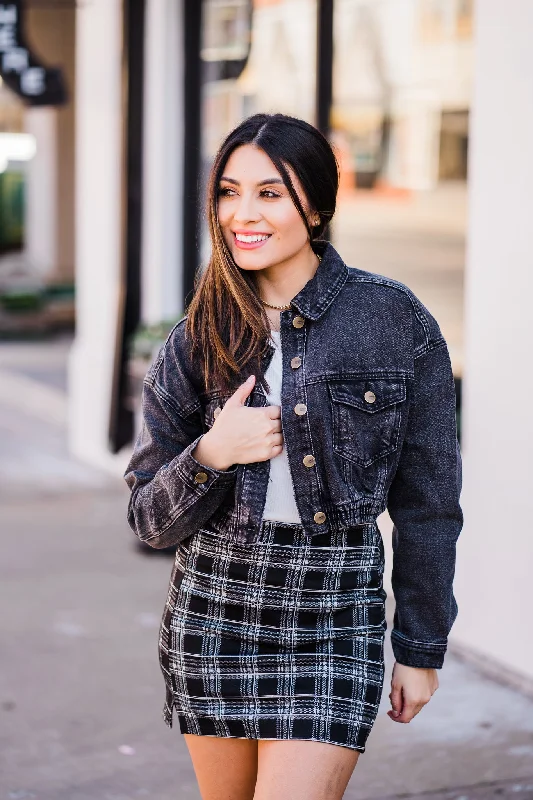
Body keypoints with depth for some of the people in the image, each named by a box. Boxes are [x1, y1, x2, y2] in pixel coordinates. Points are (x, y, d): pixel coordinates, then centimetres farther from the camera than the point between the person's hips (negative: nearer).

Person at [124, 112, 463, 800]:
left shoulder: (395, 320, -6)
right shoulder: (196, 341, 1)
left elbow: (426, 501, 0)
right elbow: (152, 521, 2)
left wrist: (422, 648, 2)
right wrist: (208, 454, -17)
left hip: (333, 617, -3)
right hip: (213, 610, 3)